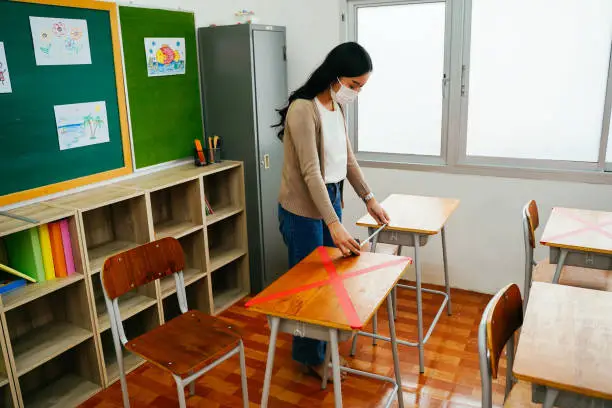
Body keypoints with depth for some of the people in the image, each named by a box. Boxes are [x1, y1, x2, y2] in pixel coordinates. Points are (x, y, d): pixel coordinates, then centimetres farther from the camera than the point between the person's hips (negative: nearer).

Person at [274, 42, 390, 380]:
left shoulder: (337, 106, 4)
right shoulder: (303, 109, -22)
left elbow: (347, 157, 12)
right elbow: (311, 171, -28)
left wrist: (368, 197, 7)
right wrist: (334, 224, -32)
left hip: (330, 200, 8)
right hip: (303, 209, -8)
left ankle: (323, 340, 38)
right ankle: (311, 355, 25)